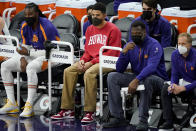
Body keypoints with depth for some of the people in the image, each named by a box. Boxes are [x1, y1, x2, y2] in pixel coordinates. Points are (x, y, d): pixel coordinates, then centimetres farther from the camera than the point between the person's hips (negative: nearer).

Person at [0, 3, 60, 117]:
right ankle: (12, 104, -6)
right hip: (32, 55, 9)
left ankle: (29, 107, -38)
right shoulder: (25, 26, 3)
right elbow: (25, 45, 11)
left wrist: (28, 53, -25)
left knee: (31, 67, -40)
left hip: (49, 56, -8)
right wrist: (23, 58, -11)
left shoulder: (46, 26, -20)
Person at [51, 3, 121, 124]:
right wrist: (83, 60, -4)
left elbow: (111, 54, -13)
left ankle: (90, 112, -31)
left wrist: (92, 62, -18)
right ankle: (67, 110, -11)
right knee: (69, 71, -12)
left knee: (89, 73, -35)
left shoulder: (113, 30, -8)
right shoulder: (90, 29, 15)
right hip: (90, 61, 8)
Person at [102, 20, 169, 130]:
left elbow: (151, 67, -28)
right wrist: (124, 52, -14)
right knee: (112, 77, -11)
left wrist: (136, 80, -41)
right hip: (136, 78, 6)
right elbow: (119, 70, 2)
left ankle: (143, 120, -36)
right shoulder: (130, 46, 6)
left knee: (147, 79, -40)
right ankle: (118, 117, -16)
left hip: (157, 80, -6)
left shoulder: (154, 45, -12)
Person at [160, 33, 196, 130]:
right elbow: (175, 74, 6)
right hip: (185, 83, 6)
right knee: (165, 89, -15)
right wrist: (173, 85, -16)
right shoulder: (175, 55, -2)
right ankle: (168, 122, -14)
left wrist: (183, 88, -27)